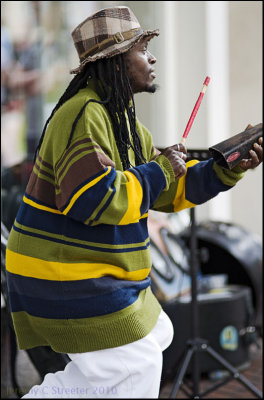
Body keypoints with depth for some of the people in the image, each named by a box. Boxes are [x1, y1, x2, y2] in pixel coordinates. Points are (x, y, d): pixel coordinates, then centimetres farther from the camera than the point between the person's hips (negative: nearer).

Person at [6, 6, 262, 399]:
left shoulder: (123, 120, 15)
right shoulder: (84, 115, -19)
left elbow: (171, 190, 16)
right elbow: (93, 197, -31)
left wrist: (228, 169, 3)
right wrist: (159, 170, -18)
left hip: (95, 269, 10)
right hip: (64, 275, -10)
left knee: (154, 337, 19)